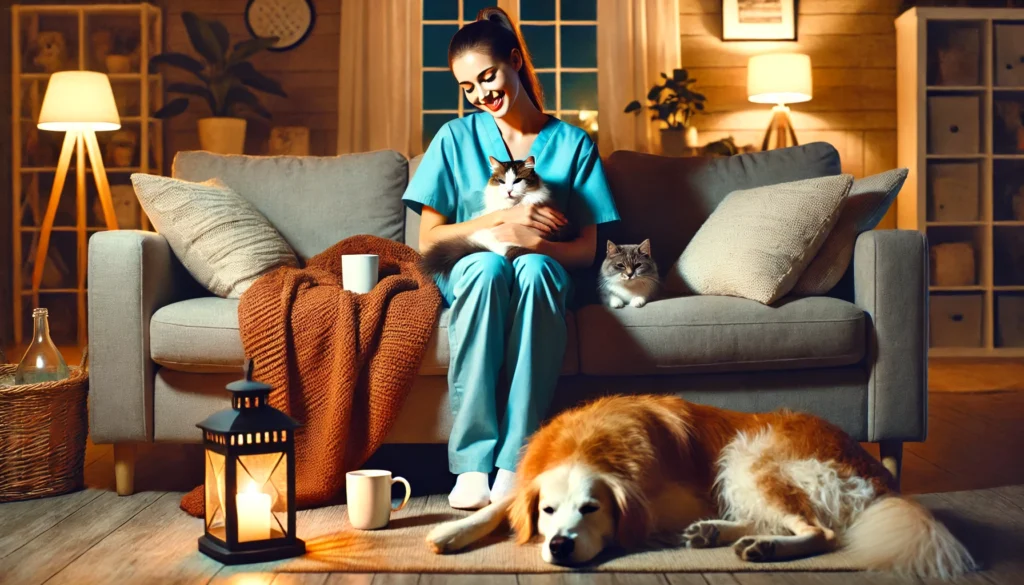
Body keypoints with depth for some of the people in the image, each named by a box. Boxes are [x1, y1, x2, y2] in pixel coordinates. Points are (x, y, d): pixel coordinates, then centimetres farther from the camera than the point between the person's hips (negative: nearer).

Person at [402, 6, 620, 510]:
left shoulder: (572, 143, 6)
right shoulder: (457, 139, 6)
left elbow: (587, 249, 1)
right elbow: (428, 240, 1)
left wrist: (532, 240, -20)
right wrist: (502, 218, -13)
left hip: (541, 273, 0)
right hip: (467, 276, 0)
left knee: (533, 268, -37)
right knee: (487, 265, -36)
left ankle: (514, 461, -38)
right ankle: (472, 459, -37)